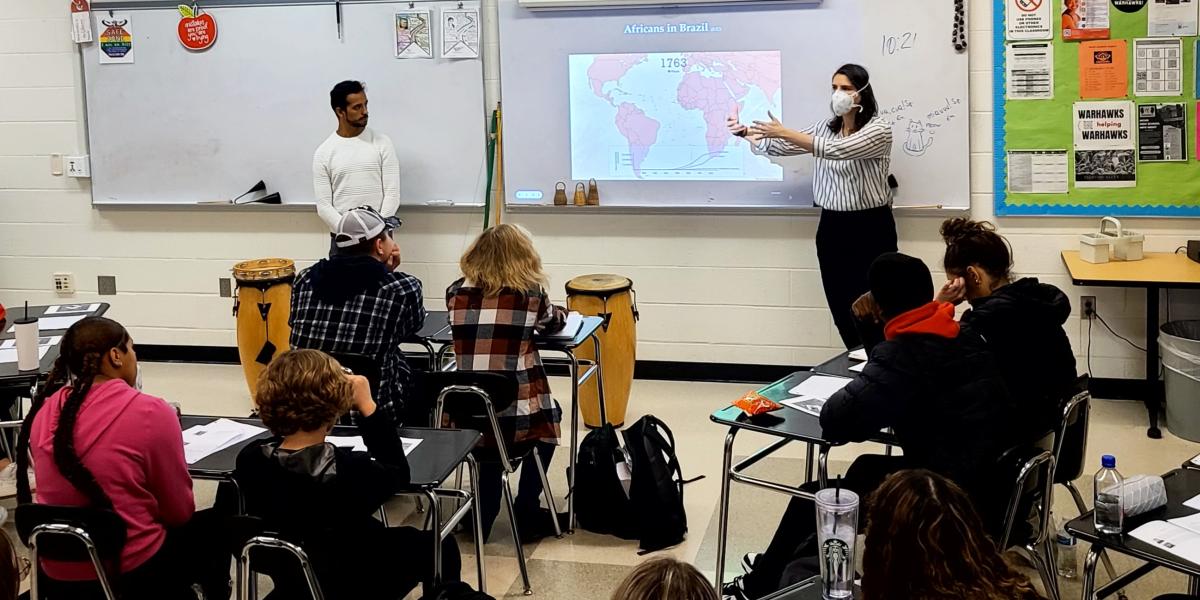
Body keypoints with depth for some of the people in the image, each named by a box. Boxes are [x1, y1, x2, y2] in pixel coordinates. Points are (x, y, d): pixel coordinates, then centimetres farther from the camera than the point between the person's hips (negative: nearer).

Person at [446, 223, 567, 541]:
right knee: (549, 412, 27)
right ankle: (527, 513, 27)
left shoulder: (456, 292, 5)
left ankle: (482, 515, 31)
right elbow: (556, 320, 18)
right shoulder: (529, 293, -1)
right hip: (517, 416, -3)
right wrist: (555, 310, 40)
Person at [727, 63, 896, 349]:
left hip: (871, 229, -6)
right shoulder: (824, 128, 10)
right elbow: (779, 147, 4)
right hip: (832, 227, 6)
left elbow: (838, 150, -26)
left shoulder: (879, 129, -10)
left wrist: (785, 132, -30)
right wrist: (746, 133, -14)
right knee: (841, 307, 8)